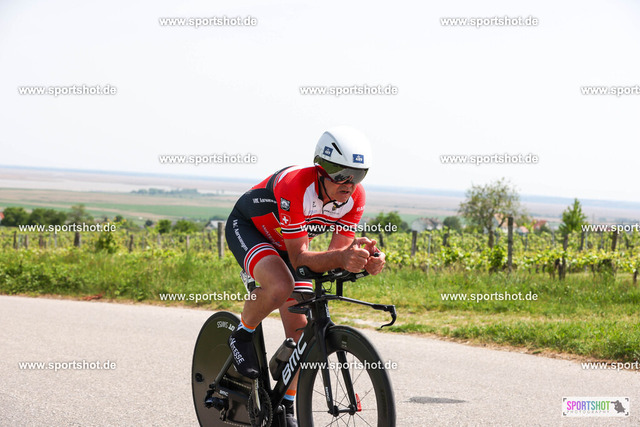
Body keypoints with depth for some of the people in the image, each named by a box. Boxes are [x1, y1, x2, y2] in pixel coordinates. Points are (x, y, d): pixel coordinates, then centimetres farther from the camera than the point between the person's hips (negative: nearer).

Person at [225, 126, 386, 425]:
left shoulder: (354, 198, -22)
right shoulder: (295, 187, -40)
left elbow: (337, 251, -19)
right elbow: (299, 258, -38)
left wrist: (364, 261, -41)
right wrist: (341, 257, -56)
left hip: (287, 242, 6)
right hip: (247, 228, -6)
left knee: (299, 331, -2)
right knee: (281, 285, -37)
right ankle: (242, 337, -8)